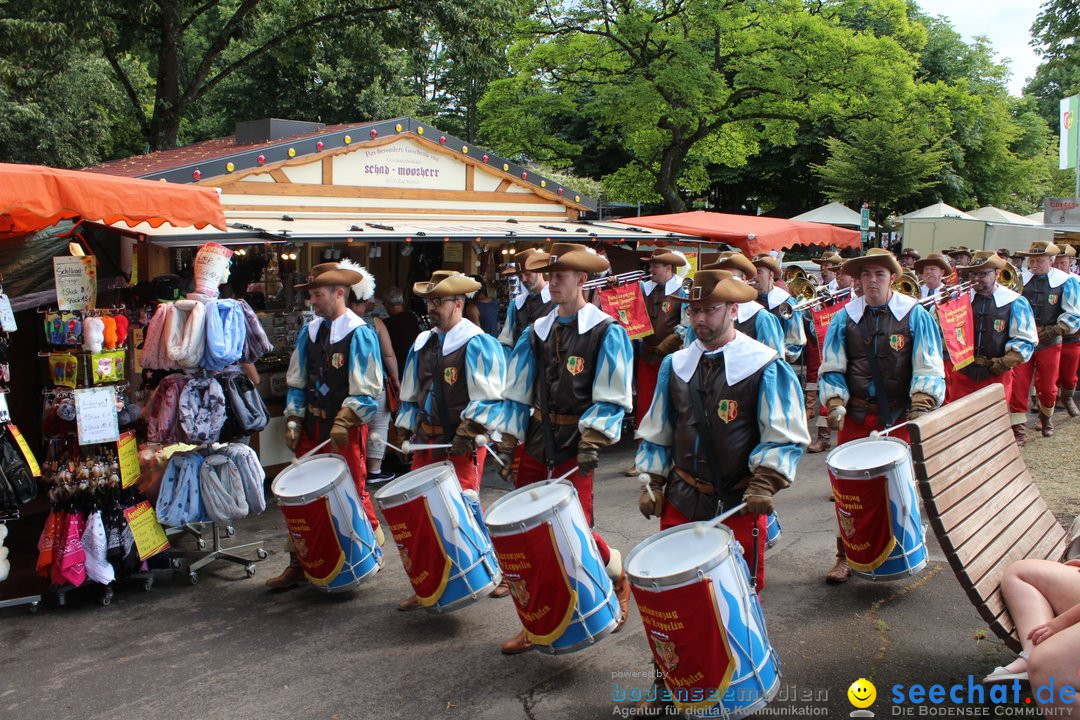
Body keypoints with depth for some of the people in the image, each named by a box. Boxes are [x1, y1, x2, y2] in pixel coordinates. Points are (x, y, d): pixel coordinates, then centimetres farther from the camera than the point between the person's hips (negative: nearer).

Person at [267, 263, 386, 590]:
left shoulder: (359, 334, -10)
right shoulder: (309, 331, 9)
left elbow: (366, 390, -14)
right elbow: (297, 382, 15)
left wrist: (342, 425, -19)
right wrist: (293, 420, 6)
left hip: (346, 430, -6)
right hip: (312, 427, 6)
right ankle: (298, 565, 19)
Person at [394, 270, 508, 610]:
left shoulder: (477, 344, -10)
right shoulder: (423, 344, 12)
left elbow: (488, 399, -15)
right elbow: (411, 394, 21)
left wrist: (466, 434, -19)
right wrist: (406, 432, 15)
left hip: (462, 443, -7)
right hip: (427, 440, 7)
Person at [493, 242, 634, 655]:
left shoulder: (607, 333, -5)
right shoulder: (536, 333, 9)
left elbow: (611, 400, -9)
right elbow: (517, 394, 12)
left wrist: (592, 444, -19)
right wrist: (508, 444, 8)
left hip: (574, 448, -5)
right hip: (536, 443, 5)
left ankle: (616, 576, 25)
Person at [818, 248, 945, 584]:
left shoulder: (915, 316, -1)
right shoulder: (844, 319, 4)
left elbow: (929, 369, -4)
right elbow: (832, 368, 6)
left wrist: (921, 406, -18)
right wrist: (835, 403, -9)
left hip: (899, 418, -1)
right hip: (855, 417, 1)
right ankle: (845, 556, 11)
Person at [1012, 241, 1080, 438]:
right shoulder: (1021, 279, 1)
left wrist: (1047, 331, -16)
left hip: (1049, 343, -1)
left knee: (1047, 388, 13)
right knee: (1018, 384, -5)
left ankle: (1046, 418, 39)